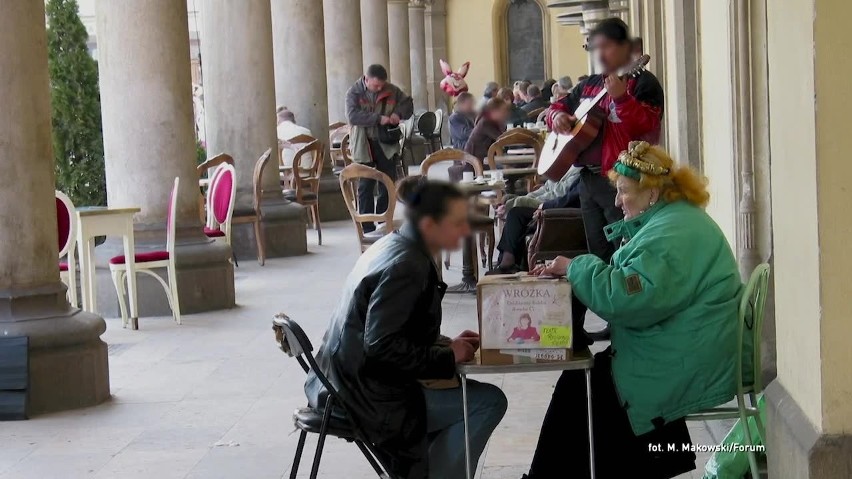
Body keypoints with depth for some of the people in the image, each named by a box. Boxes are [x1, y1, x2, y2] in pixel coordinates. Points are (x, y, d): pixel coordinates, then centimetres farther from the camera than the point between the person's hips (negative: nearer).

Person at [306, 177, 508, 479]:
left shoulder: (394, 248, 9)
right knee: (489, 402, -10)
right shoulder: (405, 266, -21)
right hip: (372, 399, -10)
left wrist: (447, 346, 5)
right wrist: (447, 356, -17)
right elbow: (381, 346, -27)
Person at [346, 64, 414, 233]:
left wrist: (398, 113, -11)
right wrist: (378, 118, -29)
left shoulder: (391, 91, 3)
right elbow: (352, 116, -21)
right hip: (364, 146, -4)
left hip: (387, 145, 4)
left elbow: (408, 104, 12)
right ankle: (367, 228, 5)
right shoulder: (354, 93, -8)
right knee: (365, 187, 1)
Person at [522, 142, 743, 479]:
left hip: (681, 373, -10)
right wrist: (569, 270, 1)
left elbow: (627, 298, -30)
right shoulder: (666, 221, 15)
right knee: (583, 374, 11)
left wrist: (577, 267, -17)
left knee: (576, 389, -2)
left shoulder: (673, 235, -22)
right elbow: (629, 277, 18)